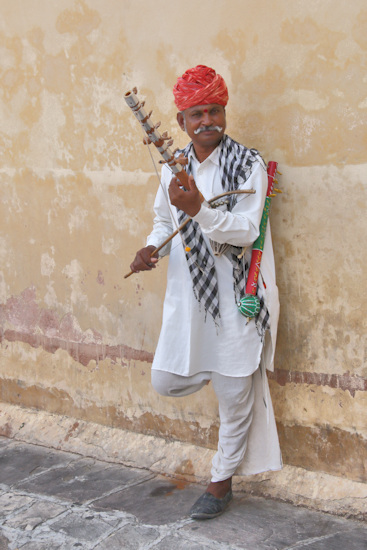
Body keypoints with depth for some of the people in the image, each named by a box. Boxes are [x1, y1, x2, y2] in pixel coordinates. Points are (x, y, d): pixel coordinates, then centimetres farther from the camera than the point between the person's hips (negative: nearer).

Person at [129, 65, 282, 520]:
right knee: (166, 382, 4)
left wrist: (200, 209, -33)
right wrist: (153, 247, -3)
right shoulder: (173, 168, 6)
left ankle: (221, 483, 24)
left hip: (235, 296, -4)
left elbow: (245, 231, -18)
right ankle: (219, 373, 35)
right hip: (187, 294, 5)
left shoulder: (248, 165, -9)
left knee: (235, 396, 4)